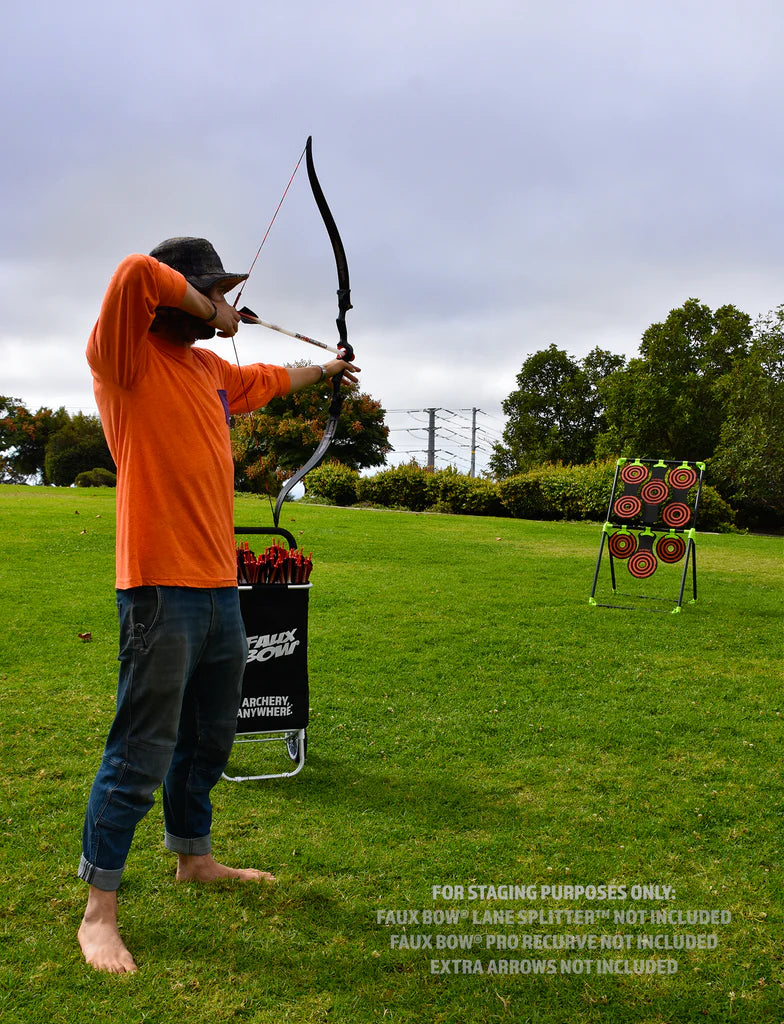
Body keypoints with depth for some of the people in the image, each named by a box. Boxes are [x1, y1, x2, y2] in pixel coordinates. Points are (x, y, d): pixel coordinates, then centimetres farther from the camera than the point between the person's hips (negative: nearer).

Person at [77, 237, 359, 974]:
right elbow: (137, 274, -26)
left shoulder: (208, 367, 16)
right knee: (141, 752, -3)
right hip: (161, 585, -9)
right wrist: (213, 310, -11)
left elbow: (268, 379, 35)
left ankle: (193, 857, 40)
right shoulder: (127, 355, -8)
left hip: (219, 585, 9)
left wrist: (324, 369, 49)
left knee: (209, 740, 20)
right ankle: (99, 909, 11)